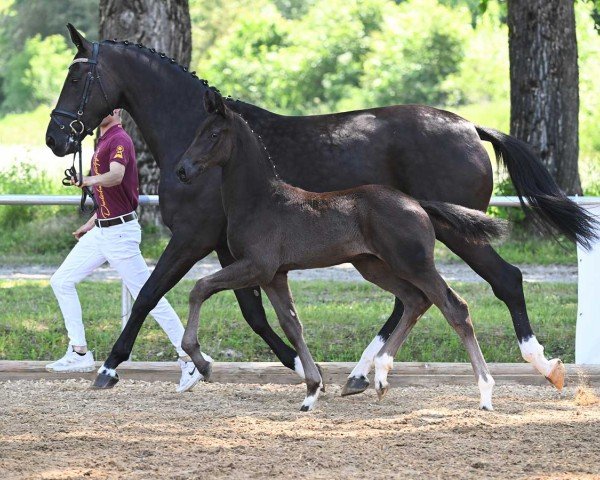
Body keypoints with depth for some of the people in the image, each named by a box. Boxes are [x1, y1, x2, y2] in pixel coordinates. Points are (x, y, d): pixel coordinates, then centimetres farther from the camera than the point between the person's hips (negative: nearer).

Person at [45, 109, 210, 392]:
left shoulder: (119, 140, -15)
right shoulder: (104, 140, 16)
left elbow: (116, 177, -36)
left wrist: (89, 180, -52)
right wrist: (92, 223, 28)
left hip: (120, 231, -10)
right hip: (101, 231, 10)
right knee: (62, 282, 9)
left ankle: (188, 359, -6)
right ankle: (79, 355, 11)